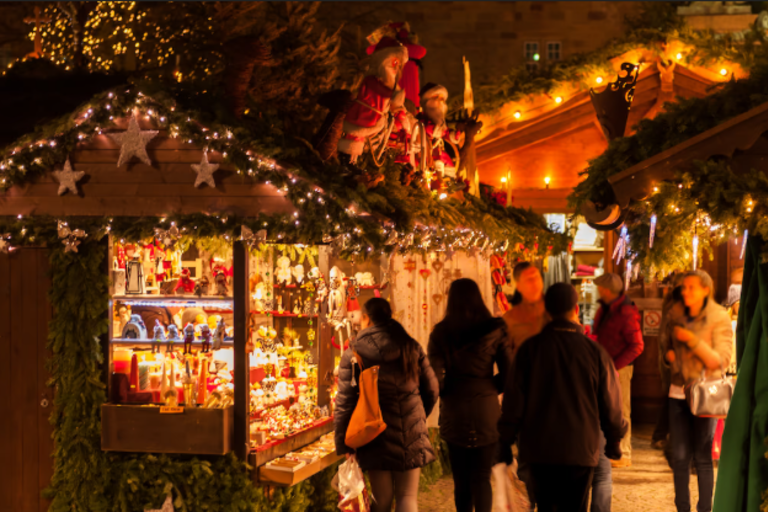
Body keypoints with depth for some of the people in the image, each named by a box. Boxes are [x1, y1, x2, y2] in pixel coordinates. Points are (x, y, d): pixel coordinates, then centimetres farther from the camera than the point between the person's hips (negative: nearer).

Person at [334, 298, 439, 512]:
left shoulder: (353, 355, -6)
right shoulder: (412, 348, 3)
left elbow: (344, 403, -8)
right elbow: (431, 391, 9)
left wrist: (343, 445, -1)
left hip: (377, 437, -2)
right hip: (412, 437, 2)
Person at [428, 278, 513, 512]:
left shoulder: (441, 332, -3)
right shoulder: (495, 330, -3)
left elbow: (434, 376, -8)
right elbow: (509, 373, -3)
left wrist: (447, 394, 11)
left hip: (453, 414, 1)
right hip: (487, 411, -1)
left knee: (461, 479, 12)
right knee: (482, 477, 6)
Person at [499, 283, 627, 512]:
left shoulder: (529, 349, -4)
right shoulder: (595, 352, -6)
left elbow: (514, 400, -2)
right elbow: (610, 405, 1)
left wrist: (506, 441, 8)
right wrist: (614, 442, 16)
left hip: (539, 449, 1)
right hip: (581, 450, -1)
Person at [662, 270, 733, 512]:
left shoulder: (719, 319, -9)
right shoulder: (678, 318, 6)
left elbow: (722, 360, -15)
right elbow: (667, 341, 24)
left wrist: (691, 340, -22)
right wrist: (669, 354, 2)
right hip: (678, 392, 5)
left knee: (702, 456, -3)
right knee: (679, 455, 7)